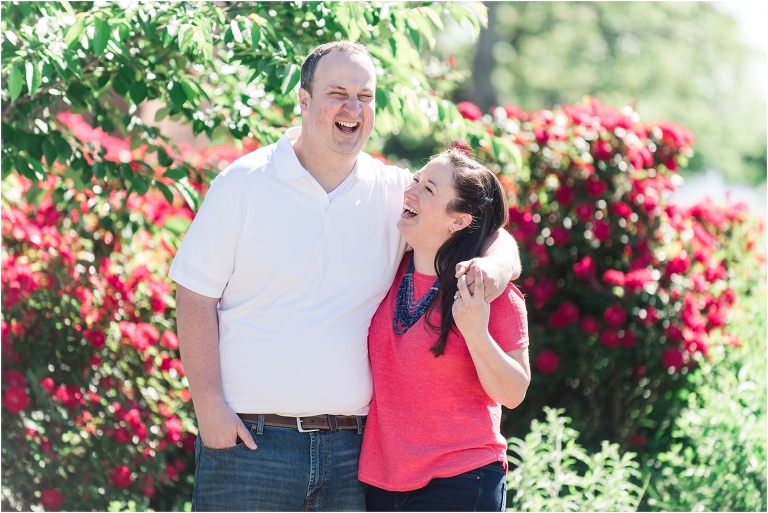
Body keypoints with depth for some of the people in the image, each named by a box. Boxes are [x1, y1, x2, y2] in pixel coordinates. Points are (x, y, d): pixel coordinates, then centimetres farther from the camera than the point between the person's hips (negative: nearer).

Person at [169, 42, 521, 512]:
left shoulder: (395, 193, 7)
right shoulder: (243, 183, 0)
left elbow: (496, 239, 11)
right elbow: (196, 300, -1)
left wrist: (492, 269, -14)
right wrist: (210, 408, -9)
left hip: (351, 449, 3)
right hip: (248, 438, -3)